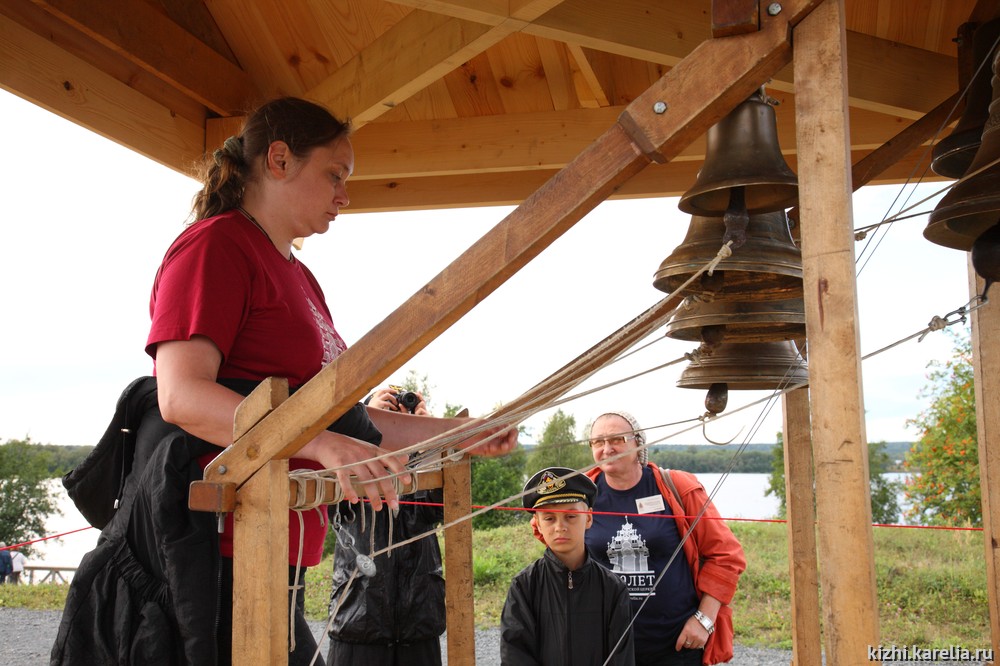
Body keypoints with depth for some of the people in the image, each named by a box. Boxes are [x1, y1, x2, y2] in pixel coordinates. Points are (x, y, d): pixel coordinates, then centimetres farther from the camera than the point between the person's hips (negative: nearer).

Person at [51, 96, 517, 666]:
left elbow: (344, 416, 23)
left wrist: (462, 432, 16)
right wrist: (324, 444, -31)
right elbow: (181, 394, -20)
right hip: (212, 552, -8)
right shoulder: (215, 245, -7)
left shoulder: (299, 277, 22)